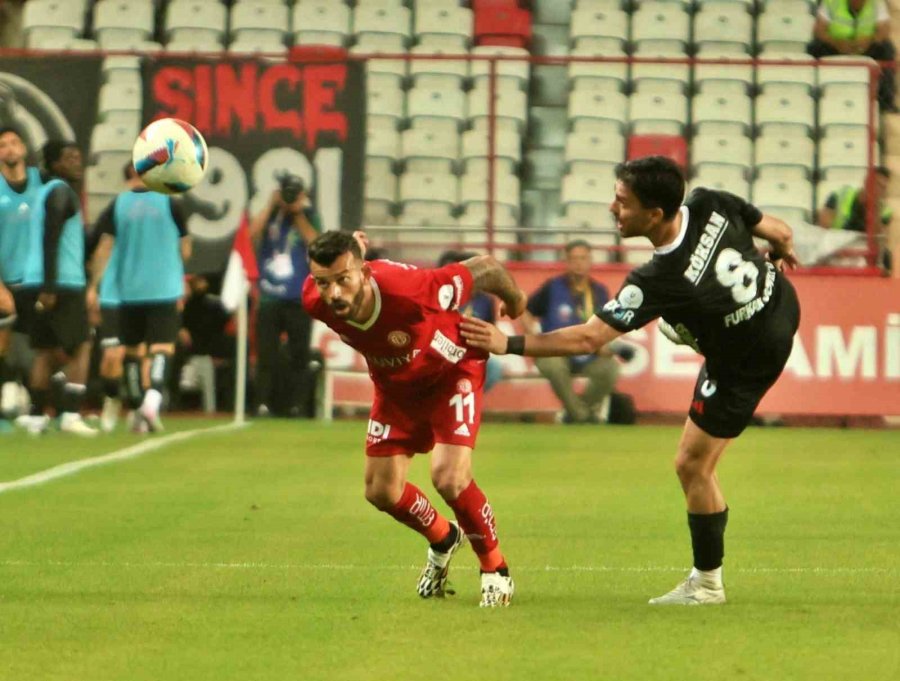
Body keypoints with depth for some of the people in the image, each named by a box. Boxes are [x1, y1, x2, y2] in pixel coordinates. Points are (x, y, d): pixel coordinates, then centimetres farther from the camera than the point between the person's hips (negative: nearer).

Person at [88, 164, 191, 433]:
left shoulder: (117, 206, 2)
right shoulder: (170, 204, 0)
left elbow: (104, 248, -4)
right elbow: (185, 250, 7)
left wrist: (93, 286, 0)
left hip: (128, 290, 2)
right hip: (164, 289, -2)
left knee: (132, 351, 14)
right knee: (162, 349, -6)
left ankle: (136, 411, 19)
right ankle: (153, 399, -30)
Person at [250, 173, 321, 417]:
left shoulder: (309, 216, 4)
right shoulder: (269, 214, 7)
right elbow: (253, 233, -10)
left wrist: (299, 214, -9)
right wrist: (271, 205, -7)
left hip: (299, 298, -1)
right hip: (269, 298, 1)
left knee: (299, 355, 1)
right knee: (266, 354, -2)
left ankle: (296, 405, 6)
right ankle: (263, 404, 0)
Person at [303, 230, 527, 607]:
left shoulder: (409, 289, -42)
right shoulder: (315, 302, -29)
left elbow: (484, 267, -26)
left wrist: (514, 300, -6)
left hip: (452, 371, -5)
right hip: (395, 386, 5)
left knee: (449, 478, -21)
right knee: (381, 491, 5)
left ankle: (495, 568, 4)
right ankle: (443, 540, 38)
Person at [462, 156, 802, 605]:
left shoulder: (659, 280, -37)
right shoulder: (710, 205, -22)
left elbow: (588, 339, -35)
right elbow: (780, 234, -6)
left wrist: (509, 345, -31)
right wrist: (783, 254, 19)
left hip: (744, 362, -7)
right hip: (781, 304, 7)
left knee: (693, 466, 4)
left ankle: (706, 582, 16)